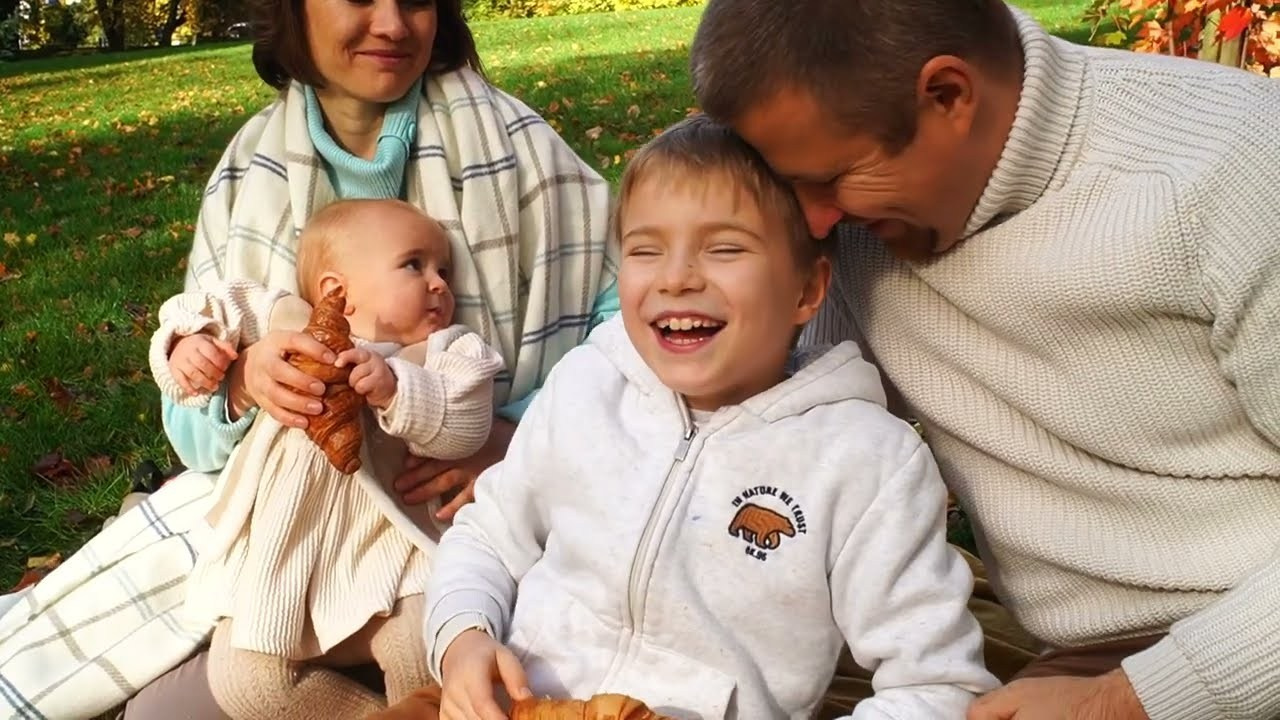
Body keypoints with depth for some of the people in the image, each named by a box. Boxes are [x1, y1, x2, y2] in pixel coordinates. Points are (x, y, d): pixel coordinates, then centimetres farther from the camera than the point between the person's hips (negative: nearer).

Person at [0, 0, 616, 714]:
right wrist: (246, 379, -25)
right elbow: (195, 418, -1)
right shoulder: (252, 172, 0)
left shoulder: (512, 142, -11)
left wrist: (513, 435, -25)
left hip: (441, 504, -3)